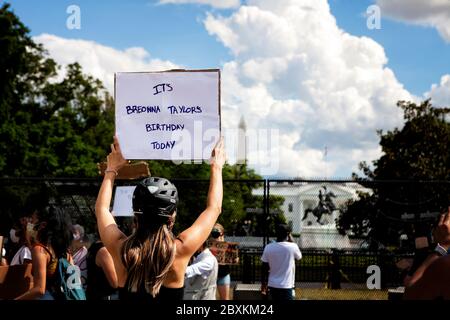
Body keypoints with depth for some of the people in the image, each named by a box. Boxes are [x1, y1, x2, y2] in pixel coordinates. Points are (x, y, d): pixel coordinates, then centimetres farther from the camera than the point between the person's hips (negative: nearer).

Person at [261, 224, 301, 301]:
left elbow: (265, 268, 3)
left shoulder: (268, 247, -2)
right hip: (286, 286, -5)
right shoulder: (292, 247, -12)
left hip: (273, 285, 5)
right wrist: (291, 240, 12)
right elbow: (299, 257, 11)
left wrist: (263, 283, 14)